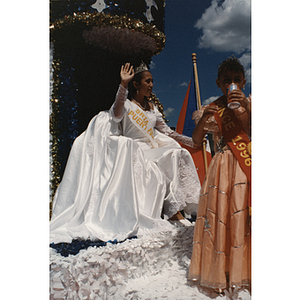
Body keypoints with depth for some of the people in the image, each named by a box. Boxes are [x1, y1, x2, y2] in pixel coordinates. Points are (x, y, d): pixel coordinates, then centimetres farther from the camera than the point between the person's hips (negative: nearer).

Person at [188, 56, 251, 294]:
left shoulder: (248, 103, 7)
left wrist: (247, 106, -17)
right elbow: (196, 140, 3)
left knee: (243, 216, -2)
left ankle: (242, 272, 13)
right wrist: (203, 118, -14)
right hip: (223, 167, 0)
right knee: (220, 215, -2)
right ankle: (220, 274, 10)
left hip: (246, 166, 0)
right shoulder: (212, 110, 7)